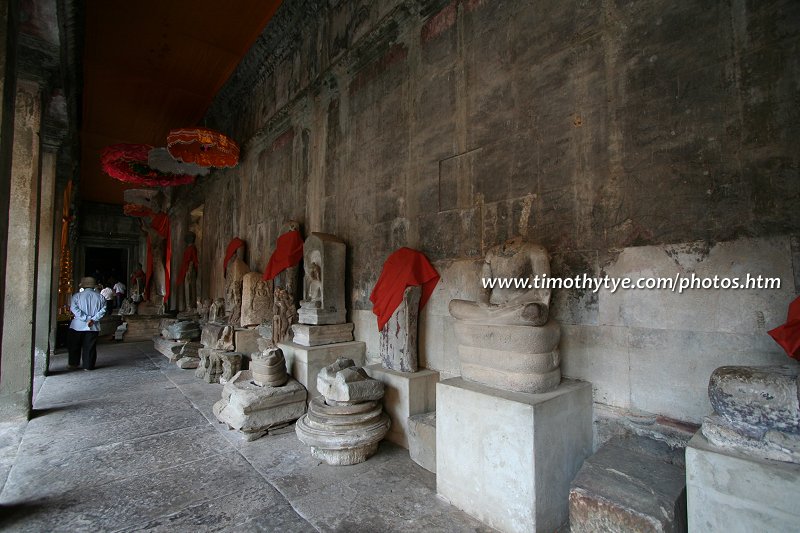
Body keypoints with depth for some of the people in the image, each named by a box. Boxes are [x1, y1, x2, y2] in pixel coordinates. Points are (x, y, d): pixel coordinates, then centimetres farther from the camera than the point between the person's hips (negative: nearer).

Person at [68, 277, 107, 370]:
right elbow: (103, 310, -6)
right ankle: (88, 366, 8)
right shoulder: (100, 297, 1)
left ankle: (73, 363, 24)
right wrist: (93, 319, -9)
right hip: (93, 327, 1)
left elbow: (74, 308, -12)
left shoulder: (77, 295, -1)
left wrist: (86, 318, -13)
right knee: (90, 347, 5)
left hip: (78, 326, 0)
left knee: (74, 345, 16)